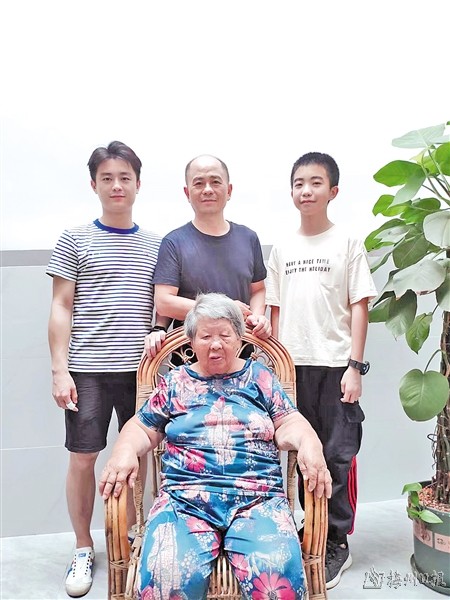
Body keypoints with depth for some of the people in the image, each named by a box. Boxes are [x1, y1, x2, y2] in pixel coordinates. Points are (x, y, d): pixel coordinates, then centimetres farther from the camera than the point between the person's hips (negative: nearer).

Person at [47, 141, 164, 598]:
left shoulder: (155, 245, 9)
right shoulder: (75, 240, 3)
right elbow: (61, 309, 1)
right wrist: (60, 370, -5)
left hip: (141, 368, 2)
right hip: (87, 368, -1)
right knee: (82, 457, 6)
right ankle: (83, 548, 25)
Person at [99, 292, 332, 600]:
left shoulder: (260, 376, 14)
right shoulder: (176, 382, 16)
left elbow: (289, 424, 9)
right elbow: (142, 428, 17)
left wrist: (309, 444, -13)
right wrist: (125, 451, -5)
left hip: (258, 497, 0)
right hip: (185, 497, 1)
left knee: (277, 572, -29)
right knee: (165, 575, -28)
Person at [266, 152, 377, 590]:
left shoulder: (347, 243, 1)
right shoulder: (282, 247, 9)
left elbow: (359, 307, -2)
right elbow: (276, 310, 10)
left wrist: (355, 366, -8)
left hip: (335, 365, -3)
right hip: (293, 365, 3)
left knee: (337, 454, 2)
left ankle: (337, 543, 19)